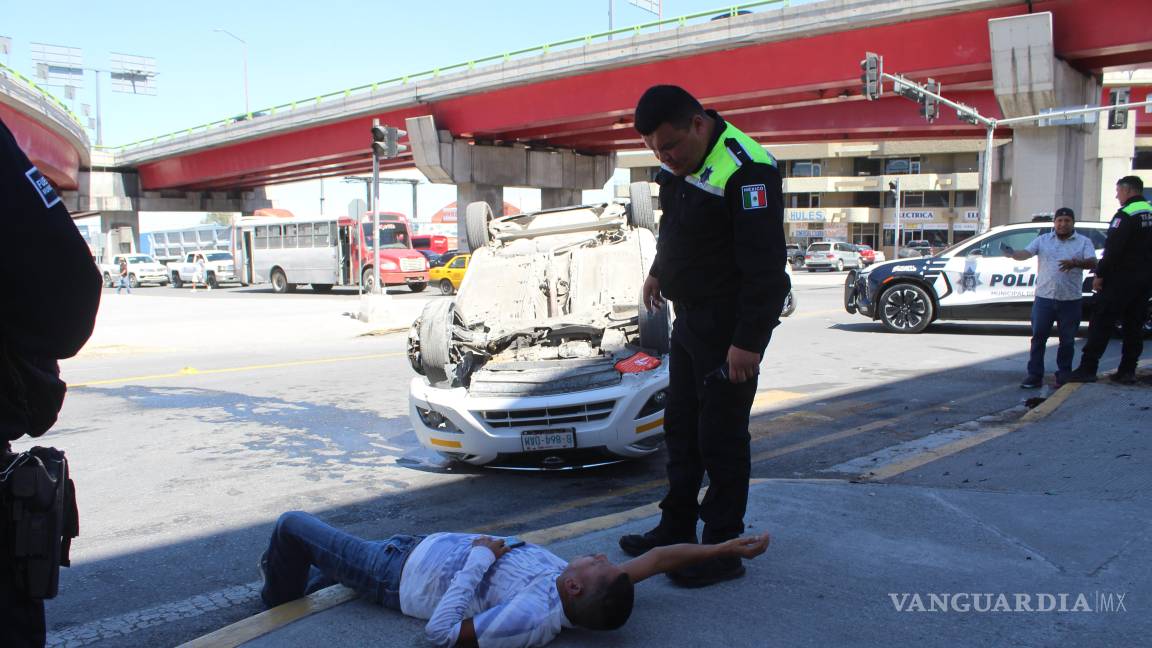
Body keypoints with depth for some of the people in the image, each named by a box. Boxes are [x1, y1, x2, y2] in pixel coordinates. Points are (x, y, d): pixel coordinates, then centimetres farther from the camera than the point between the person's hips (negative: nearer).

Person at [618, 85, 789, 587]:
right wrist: (658, 271, 27)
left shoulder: (746, 170, -23)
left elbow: (765, 266, -25)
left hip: (730, 326, -9)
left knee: (721, 436, -1)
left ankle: (723, 550, 12)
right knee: (681, 427, 16)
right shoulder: (679, 163, 5)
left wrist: (749, 341, -25)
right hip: (688, 317, 9)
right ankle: (676, 528, 30)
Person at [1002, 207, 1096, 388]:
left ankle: (1064, 375, 18)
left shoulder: (1083, 242, 6)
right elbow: (1026, 253, -5)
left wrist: (1075, 263, -28)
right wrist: (1013, 254, -28)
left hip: (1071, 300, 0)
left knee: (1067, 340, 6)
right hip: (1044, 297, 1)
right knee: (1038, 337, 0)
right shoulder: (1043, 240, 9)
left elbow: (1092, 263, -7)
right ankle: (1035, 375, 4)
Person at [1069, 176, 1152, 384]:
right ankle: (1127, 371, 13)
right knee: (1134, 325, 11)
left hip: (1121, 279, -8)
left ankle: (1088, 368, -8)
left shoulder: (1126, 214, -14)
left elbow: (1112, 249, -19)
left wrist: (1100, 274, -13)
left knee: (1101, 323, -6)